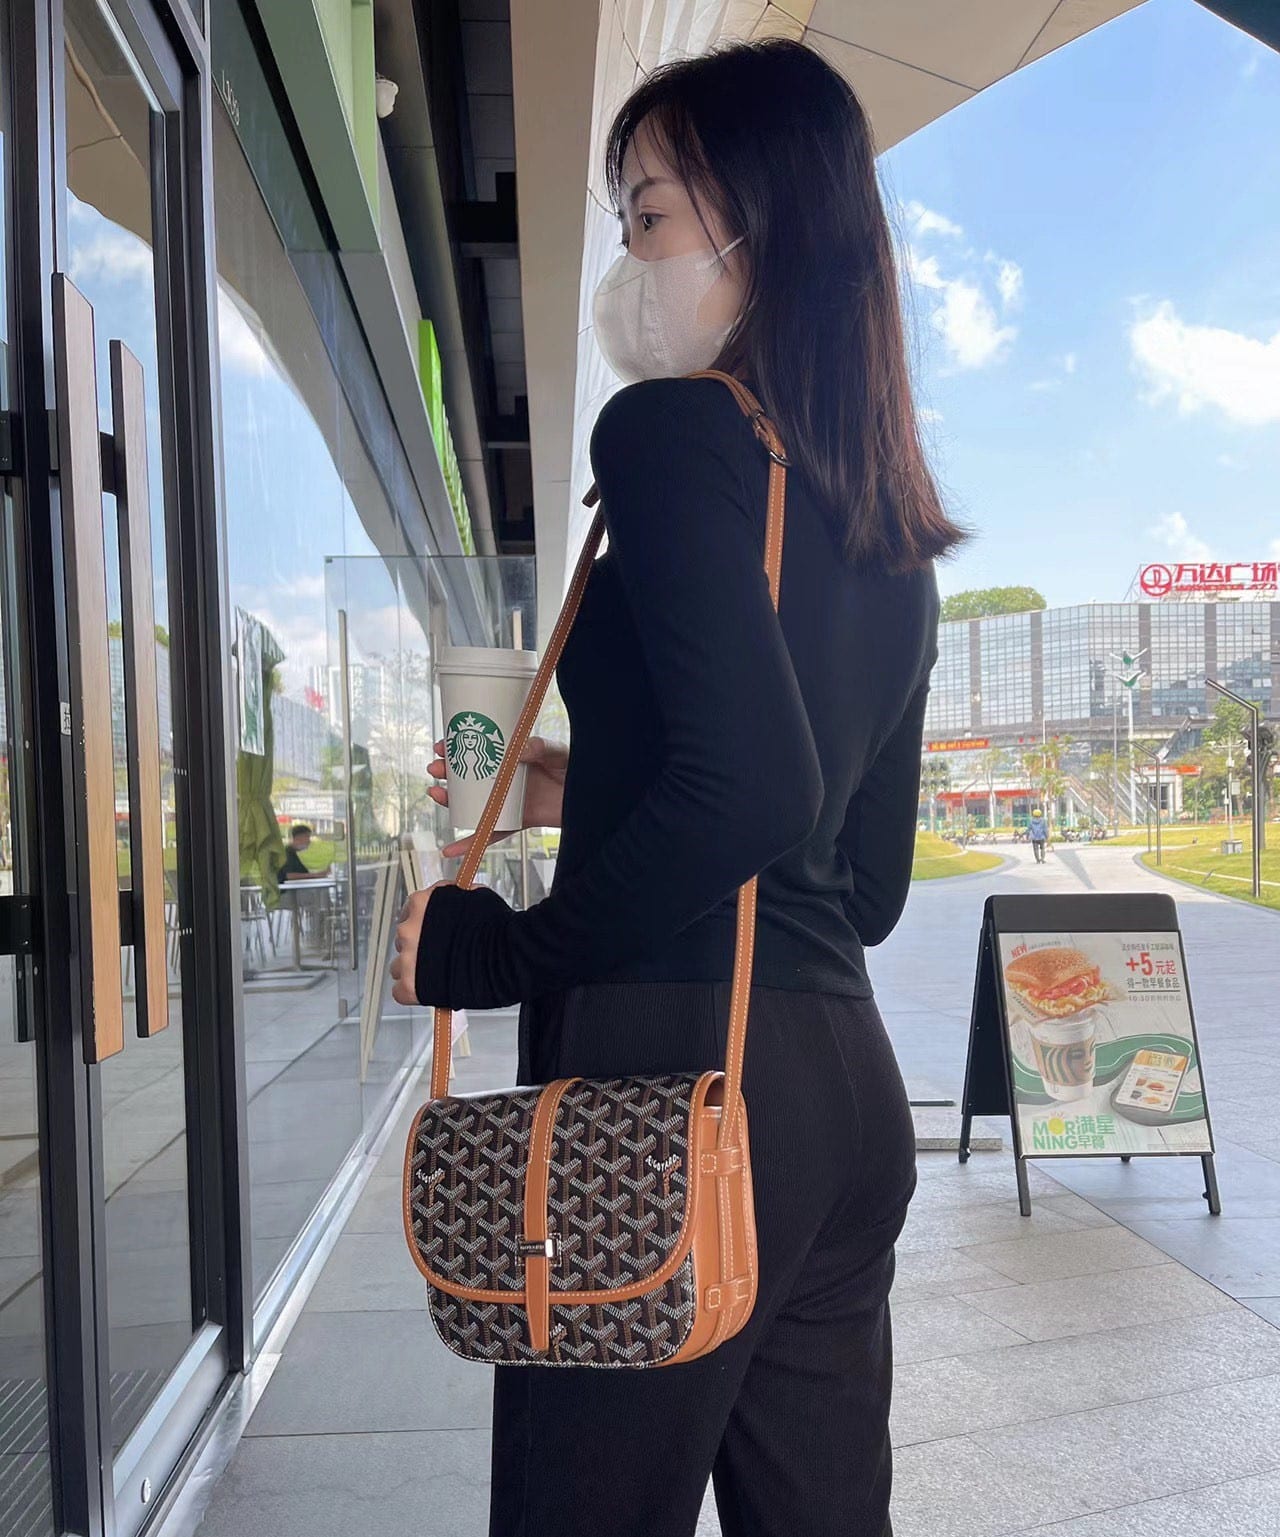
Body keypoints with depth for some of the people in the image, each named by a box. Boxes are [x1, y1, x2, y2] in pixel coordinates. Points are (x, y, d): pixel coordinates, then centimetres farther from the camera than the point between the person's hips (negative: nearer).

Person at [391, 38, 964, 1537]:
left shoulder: (673, 428, -8)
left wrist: (500, 949, -10)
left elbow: (752, 788, -23)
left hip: (676, 1072, -9)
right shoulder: (890, 528, 15)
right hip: (844, 1079, 9)